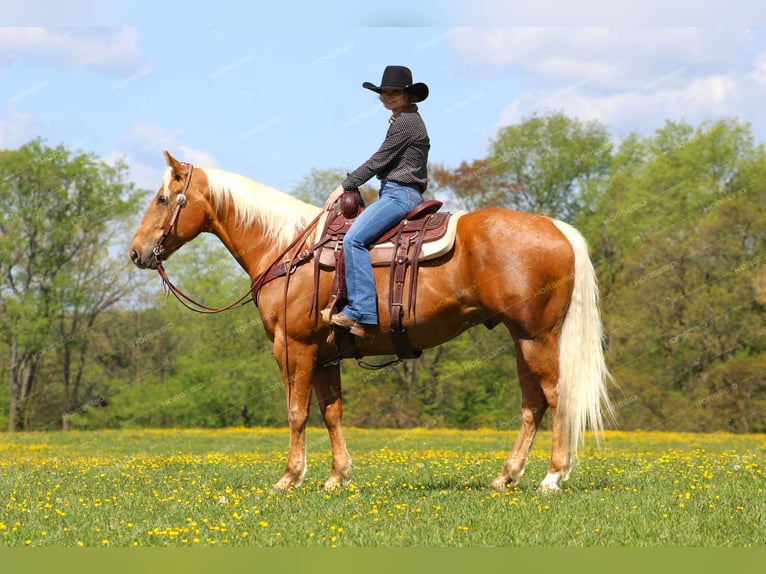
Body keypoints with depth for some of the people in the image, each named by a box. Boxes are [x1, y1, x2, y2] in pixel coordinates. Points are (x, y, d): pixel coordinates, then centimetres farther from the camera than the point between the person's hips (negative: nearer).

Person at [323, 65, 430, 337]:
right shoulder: (403, 121, 21)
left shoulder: (405, 122, -11)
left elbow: (377, 162, -12)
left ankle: (360, 312, -33)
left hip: (400, 194, -12)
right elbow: (383, 164, 25)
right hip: (394, 194, 12)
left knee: (354, 239, -26)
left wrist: (344, 187, -6)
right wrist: (349, 186, 21)